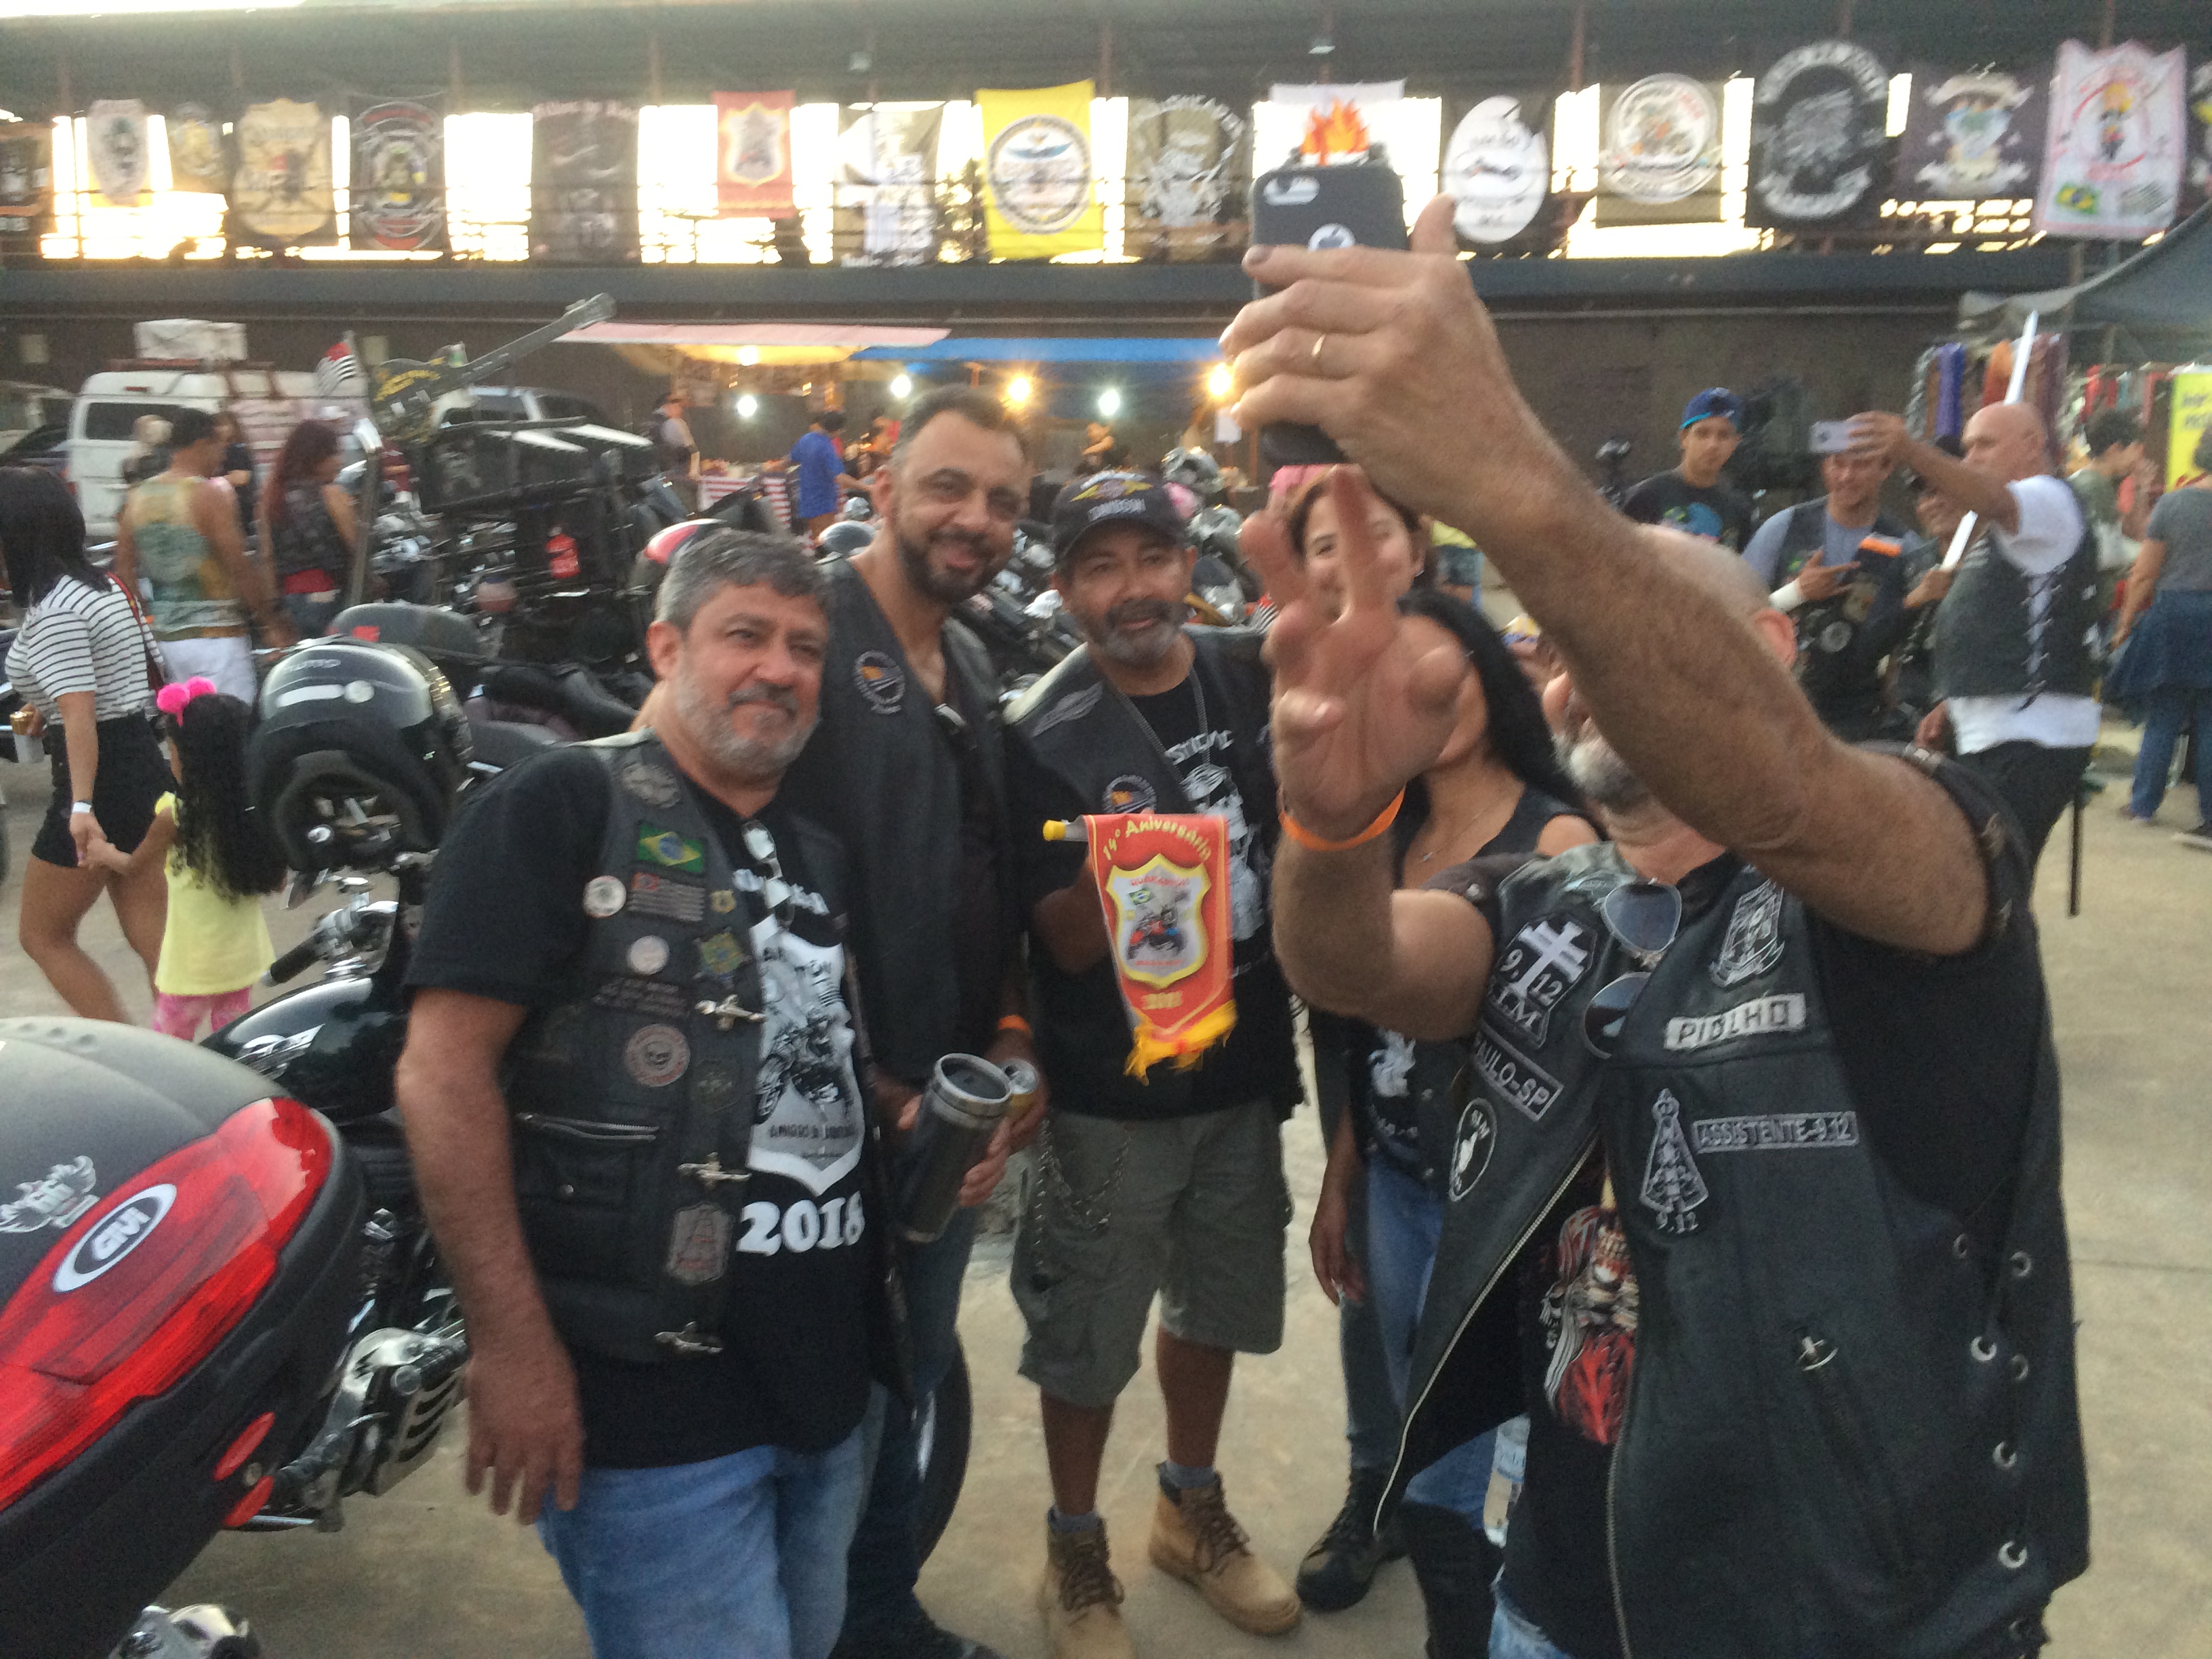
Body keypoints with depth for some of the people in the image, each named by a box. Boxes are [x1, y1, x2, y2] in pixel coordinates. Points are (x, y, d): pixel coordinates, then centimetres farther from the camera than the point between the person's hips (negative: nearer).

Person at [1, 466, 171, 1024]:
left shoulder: (52, 611, -16)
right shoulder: (103, 585, 11)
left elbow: (80, 712, -26)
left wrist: (81, 806, -32)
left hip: (103, 778, -9)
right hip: (145, 766, 9)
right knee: (152, 938, 10)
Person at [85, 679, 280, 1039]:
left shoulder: (175, 815, -16)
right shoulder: (259, 809, -6)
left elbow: (133, 866, 2)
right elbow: (276, 880, 5)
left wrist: (104, 854, 24)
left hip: (194, 965, -4)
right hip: (244, 958, 5)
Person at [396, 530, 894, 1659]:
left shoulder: (820, 856, 14)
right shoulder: (564, 805, -9)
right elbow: (444, 1069, -16)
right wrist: (512, 1339, -20)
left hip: (828, 1381, 8)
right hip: (646, 1395, -7)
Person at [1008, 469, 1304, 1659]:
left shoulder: (1252, 677, -3)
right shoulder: (1045, 736, -14)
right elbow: (1067, 942, -15)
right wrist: (1113, 873, -35)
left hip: (1244, 1070, 5)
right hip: (1108, 1097, -4)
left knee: (1215, 1305, 21)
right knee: (1085, 1340, 9)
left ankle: (1192, 1511, 44)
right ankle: (1075, 1554, 33)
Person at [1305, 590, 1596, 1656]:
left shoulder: (1555, 837, -12)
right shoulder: (1393, 837, 7)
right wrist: (1337, 1187, 13)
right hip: (1395, 1185, 6)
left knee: (1438, 1485, 4)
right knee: (1420, 1453, 19)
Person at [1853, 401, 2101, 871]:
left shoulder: (2050, 501, -8)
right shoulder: (2006, 531, 24)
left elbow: (1993, 500, -33)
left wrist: (1911, 451, -49)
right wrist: (1953, 705, 16)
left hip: (2033, 741, -10)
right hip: (1990, 736, 11)